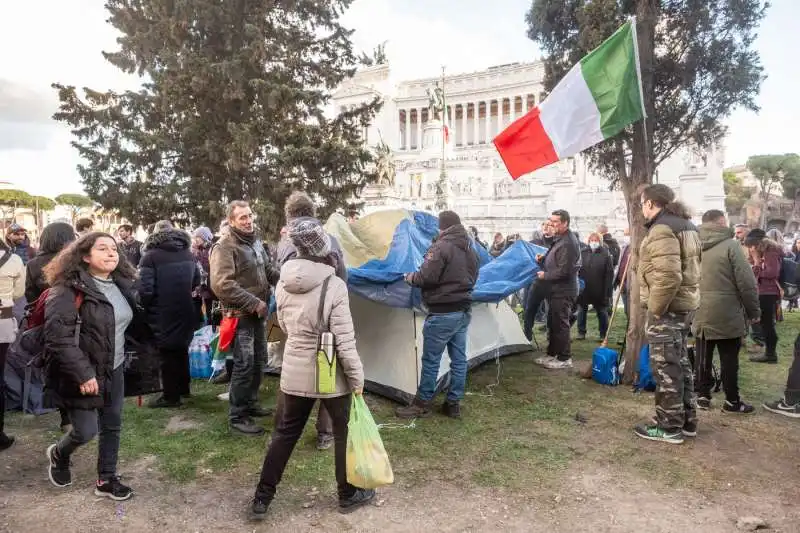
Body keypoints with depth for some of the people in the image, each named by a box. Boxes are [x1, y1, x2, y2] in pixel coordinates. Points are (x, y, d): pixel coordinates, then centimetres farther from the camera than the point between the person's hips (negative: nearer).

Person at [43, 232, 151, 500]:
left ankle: (106, 480, 29)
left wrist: (143, 347, 10)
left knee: (112, 426, 12)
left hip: (114, 369, 7)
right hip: (84, 374, -6)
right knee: (86, 430, 0)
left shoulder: (122, 284, 5)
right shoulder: (69, 289, -19)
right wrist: (82, 373, -27)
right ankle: (58, 455, 34)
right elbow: (58, 336, -24)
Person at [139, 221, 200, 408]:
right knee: (181, 349, 20)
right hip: (185, 310, 6)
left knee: (167, 352, 3)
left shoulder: (151, 256, -14)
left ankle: (171, 395, 10)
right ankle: (183, 387, 32)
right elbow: (196, 281, 12)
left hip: (163, 313, -6)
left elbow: (145, 289, -19)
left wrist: (146, 307, -1)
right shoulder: (188, 253, 4)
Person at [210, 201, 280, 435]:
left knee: (259, 361, 17)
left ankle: (250, 403, 33)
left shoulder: (256, 241, 10)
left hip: (258, 313, 9)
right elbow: (221, 285, -24)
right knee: (244, 364, -7)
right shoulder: (225, 247, -17)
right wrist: (253, 303, -22)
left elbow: (268, 270, 21)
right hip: (239, 315, -9)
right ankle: (237, 417, 5)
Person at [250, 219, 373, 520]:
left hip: (294, 373, 5)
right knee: (344, 432, 16)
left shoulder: (284, 283, -4)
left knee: (285, 433, 18)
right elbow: (344, 340, -19)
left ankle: (262, 498, 26)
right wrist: (357, 377, -9)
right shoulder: (334, 285, -20)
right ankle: (348, 495, 31)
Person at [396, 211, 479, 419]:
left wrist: (410, 278, -2)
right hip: (464, 311, 9)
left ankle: (422, 404, 13)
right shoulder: (470, 250, 11)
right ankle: (453, 404, 21)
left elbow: (426, 277, -21)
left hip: (442, 313, -8)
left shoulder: (441, 247, -16)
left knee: (430, 360, 3)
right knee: (459, 358, 12)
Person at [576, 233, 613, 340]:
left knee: (602, 312, 10)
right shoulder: (583, 253, 1)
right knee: (582, 311, 10)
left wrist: (607, 291, -12)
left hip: (599, 290, -2)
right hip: (584, 290, 2)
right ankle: (581, 332, 23)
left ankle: (603, 334, 21)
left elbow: (609, 274, -8)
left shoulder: (605, 254, -5)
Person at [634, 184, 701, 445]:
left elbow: (668, 276, -28)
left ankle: (669, 427, 9)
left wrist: (654, 308, -18)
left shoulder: (662, 230, -19)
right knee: (680, 363, 18)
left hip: (667, 307, -10)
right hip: (684, 304, 10)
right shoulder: (685, 225, 14)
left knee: (666, 368, -1)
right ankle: (687, 421, 28)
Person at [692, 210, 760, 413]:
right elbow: (746, 282, -11)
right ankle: (732, 401, 14)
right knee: (729, 358, 5)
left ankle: (702, 396, 16)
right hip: (727, 314, -5)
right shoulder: (730, 245, -10)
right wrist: (754, 310, -1)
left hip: (701, 314, 5)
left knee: (702, 358, 11)